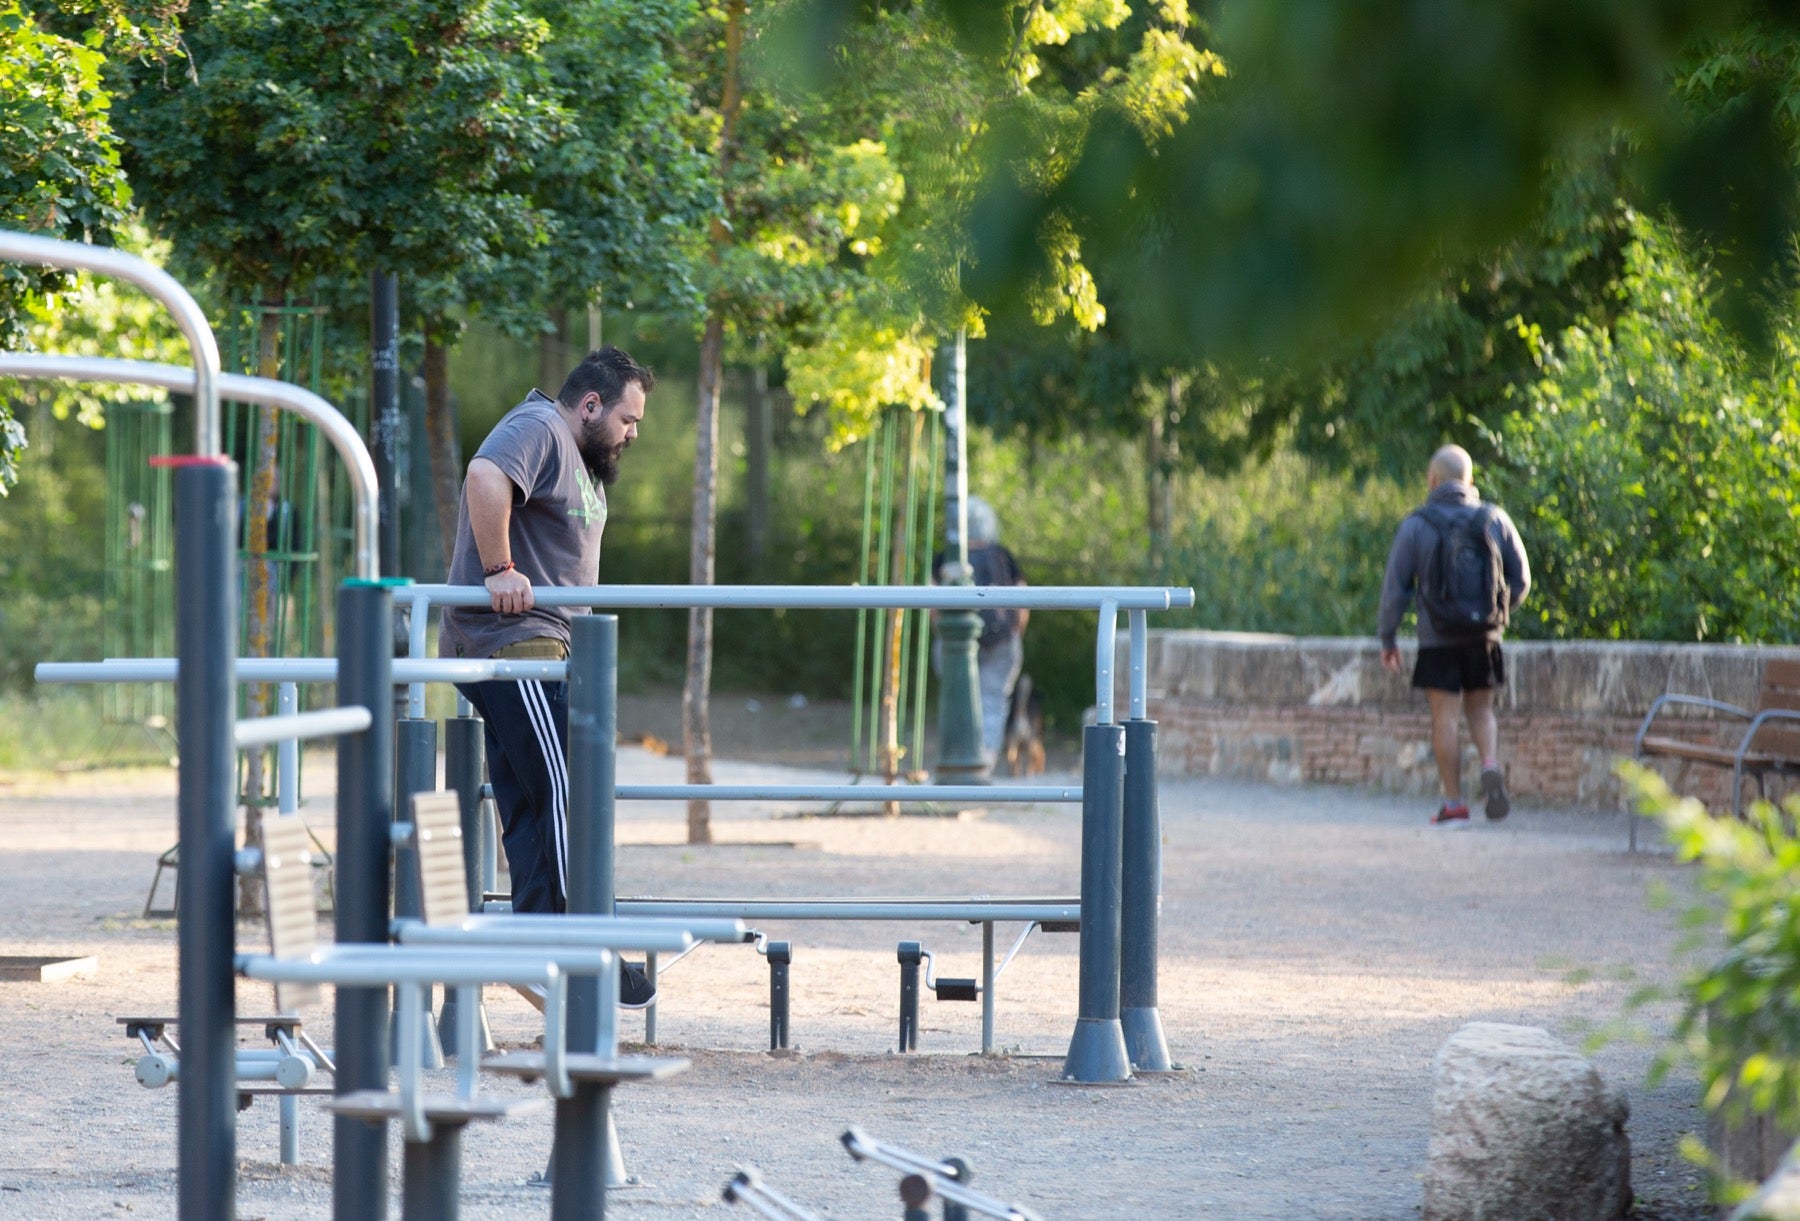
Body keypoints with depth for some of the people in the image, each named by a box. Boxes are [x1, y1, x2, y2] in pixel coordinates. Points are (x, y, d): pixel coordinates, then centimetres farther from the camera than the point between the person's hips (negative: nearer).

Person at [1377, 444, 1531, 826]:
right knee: (1480, 709, 16)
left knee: (1445, 718, 2)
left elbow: (1395, 587, -4)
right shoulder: (1494, 519, 1)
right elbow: (1521, 578, 6)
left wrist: (1387, 638, 6)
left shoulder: (1415, 525, -5)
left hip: (1437, 640, -2)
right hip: (1483, 637, 2)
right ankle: (1491, 766, -11)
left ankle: (1454, 805, 3)